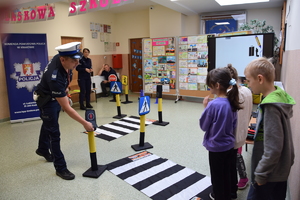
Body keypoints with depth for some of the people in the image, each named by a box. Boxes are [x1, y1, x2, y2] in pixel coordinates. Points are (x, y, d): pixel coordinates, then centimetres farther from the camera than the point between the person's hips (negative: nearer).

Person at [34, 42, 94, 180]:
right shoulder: (55, 77, -43)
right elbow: (66, 108, -40)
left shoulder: (61, 58, -21)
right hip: (47, 100, -8)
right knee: (54, 133, -3)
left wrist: (64, 89, 13)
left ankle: (43, 149, 51)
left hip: (56, 95, 9)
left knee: (48, 124, 27)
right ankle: (60, 168, 11)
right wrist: (85, 123, -37)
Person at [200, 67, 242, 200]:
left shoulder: (213, 105, -25)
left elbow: (203, 126, -12)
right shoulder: (232, 102, -3)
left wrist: (205, 107, -6)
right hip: (229, 145, 7)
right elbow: (233, 125, 8)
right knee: (226, 174, 26)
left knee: (217, 177, 14)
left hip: (216, 147, -7)